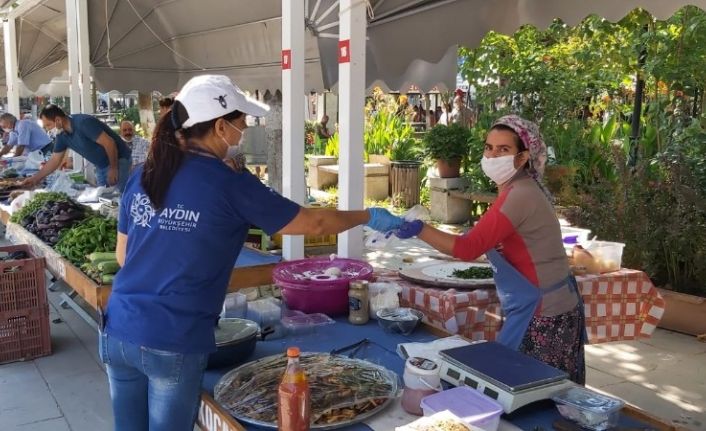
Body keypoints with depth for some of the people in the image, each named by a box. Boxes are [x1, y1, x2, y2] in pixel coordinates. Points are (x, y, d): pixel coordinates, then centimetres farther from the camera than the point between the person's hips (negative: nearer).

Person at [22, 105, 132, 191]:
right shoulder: (62, 135, 2)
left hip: (118, 160, -9)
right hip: (101, 166, 9)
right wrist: (35, 178, 9)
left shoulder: (83, 123, -24)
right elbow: (55, 160, 11)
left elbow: (109, 143, -25)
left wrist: (113, 169, -21)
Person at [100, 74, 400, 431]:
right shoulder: (230, 186, -12)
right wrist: (370, 217, 10)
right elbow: (314, 224, -4)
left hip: (117, 331, 6)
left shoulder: (143, 176, 3)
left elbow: (123, 256, 13)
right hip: (172, 346, -5)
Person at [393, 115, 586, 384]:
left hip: (541, 314, -10)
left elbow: (469, 248, -28)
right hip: (544, 308, 10)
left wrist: (419, 229, -34)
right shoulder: (520, 189, 10)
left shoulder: (519, 196, -22)